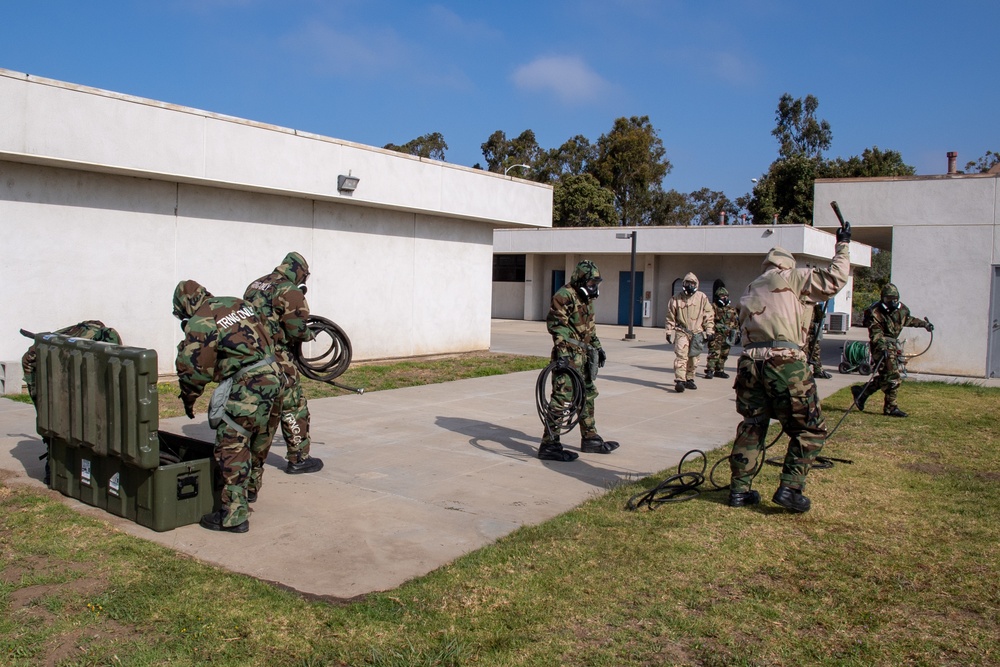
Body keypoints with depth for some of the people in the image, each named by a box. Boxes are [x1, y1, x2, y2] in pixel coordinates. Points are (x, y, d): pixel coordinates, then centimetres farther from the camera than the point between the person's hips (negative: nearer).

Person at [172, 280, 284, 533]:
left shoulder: (199, 323, -4)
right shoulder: (239, 303, 18)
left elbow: (192, 368, -5)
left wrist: (188, 401, 12)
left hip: (246, 386, -8)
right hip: (274, 377, 8)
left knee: (232, 447, -1)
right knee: (259, 442, 23)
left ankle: (235, 515, 1)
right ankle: (250, 490, 42)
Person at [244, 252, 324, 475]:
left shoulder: (255, 285, 16)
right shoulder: (290, 292, -10)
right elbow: (297, 330, -15)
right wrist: (310, 334, 5)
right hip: (276, 358, -8)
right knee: (293, 407, 3)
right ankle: (298, 459, 8)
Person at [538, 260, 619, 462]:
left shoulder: (586, 298, 17)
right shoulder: (565, 295, -12)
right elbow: (556, 324, -19)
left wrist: (597, 347, 22)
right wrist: (562, 350, -26)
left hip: (583, 354, 10)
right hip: (568, 355, -10)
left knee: (588, 396, 17)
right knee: (562, 397, -10)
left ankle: (590, 439, 30)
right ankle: (549, 445, -6)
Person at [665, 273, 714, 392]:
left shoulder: (702, 298, 4)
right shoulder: (676, 298, 3)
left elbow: (709, 316, 5)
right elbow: (670, 317, 7)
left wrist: (709, 332, 1)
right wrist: (669, 332, 4)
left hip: (697, 333, 2)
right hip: (681, 332, -2)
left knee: (693, 359, 10)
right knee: (681, 356, -15)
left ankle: (689, 379, 24)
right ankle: (679, 381, -21)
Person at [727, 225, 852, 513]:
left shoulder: (750, 291, 26)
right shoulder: (790, 278, 8)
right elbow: (834, 280, 5)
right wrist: (843, 245, 17)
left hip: (750, 362, 6)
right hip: (785, 363, -6)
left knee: (751, 427, 17)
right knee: (810, 429, 7)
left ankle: (739, 490, 17)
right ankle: (790, 488, 1)